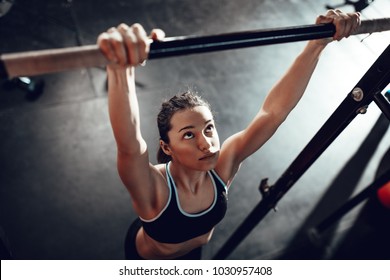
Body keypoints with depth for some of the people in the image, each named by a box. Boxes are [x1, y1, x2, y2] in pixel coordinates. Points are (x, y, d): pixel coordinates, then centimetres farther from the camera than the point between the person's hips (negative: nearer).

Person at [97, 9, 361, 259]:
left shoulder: (224, 164, -35)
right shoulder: (154, 187, -46)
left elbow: (274, 111, -42)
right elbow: (128, 144, -69)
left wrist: (317, 43, -50)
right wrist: (120, 69, -89)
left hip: (193, 250, 4)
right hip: (148, 254, -4)